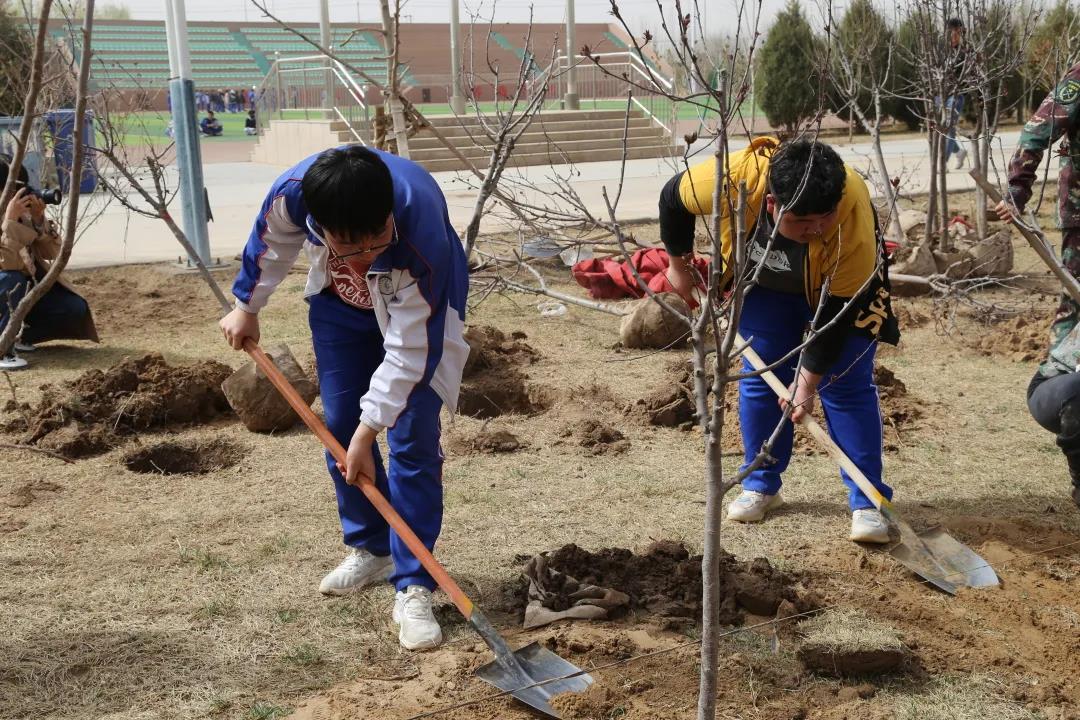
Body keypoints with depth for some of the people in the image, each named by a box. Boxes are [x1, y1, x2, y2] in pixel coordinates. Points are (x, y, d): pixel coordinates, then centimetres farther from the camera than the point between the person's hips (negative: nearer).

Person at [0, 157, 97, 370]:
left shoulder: (25, 211, -6)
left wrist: (39, 219, -22)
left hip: (27, 287, 5)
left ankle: (18, 335, 8)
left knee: (75, 308, -12)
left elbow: (51, 253, -8)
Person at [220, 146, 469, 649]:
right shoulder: (294, 192, -34)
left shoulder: (422, 232, -44)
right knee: (340, 427, 6)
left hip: (416, 310, -4)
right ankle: (369, 549, 26)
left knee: (413, 441, -12)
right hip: (339, 301, 4)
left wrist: (369, 429, -30)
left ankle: (412, 586, -5)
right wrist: (246, 305, 8)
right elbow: (271, 242, -6)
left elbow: (409, 349, -33)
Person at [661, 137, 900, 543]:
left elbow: (836, 312, -30)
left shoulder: (854, 223, -41)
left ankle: (867, 501, -1)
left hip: (839, 284, -2)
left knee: (847, 384, -8)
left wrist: (808, 380, -25)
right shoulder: (733, 180, -39)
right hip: (761, 280, 2)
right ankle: (761, 485, 18)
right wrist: (678, 265, -4)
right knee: (760, 379, 3)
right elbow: (673, 198, -16)